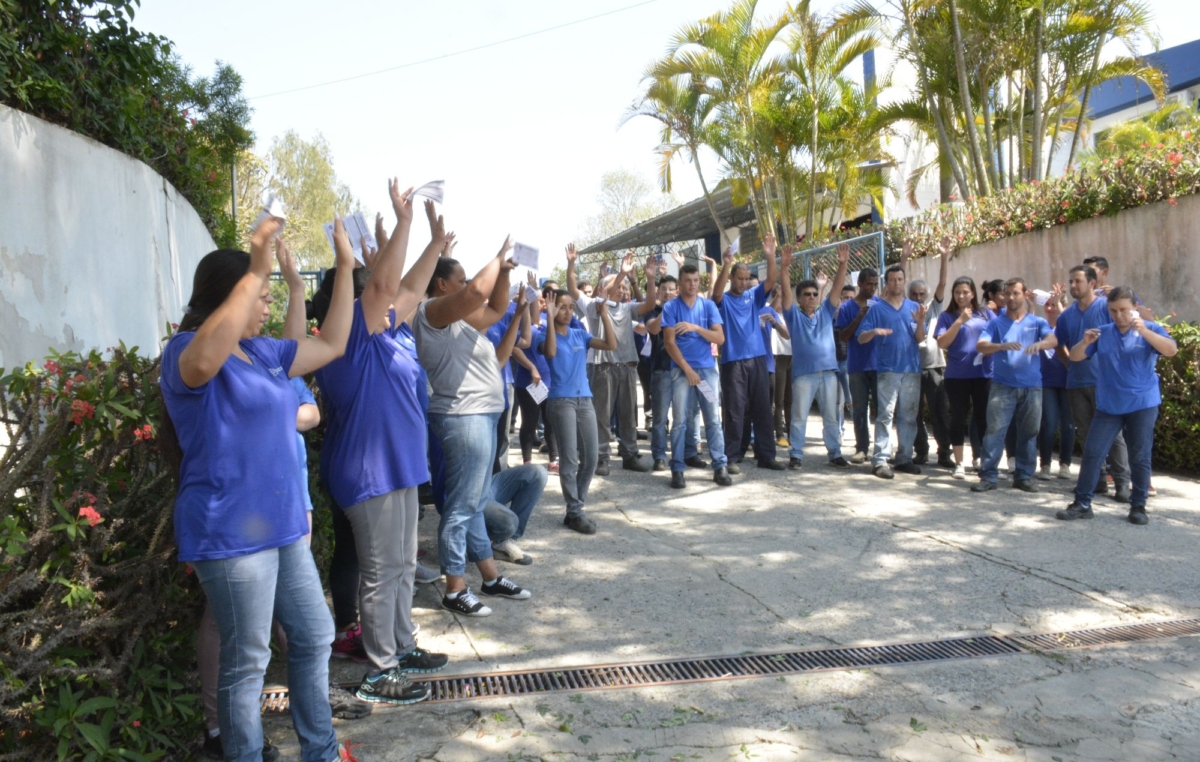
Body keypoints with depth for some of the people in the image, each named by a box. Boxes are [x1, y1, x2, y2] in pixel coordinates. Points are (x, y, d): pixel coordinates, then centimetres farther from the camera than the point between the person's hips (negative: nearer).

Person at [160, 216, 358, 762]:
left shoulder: (263, 352, 12)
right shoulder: (186, 349, -12)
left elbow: (332, 345, 20)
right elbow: (206, 360, -38)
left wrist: (346, 267, 16)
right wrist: (256, 272, -38)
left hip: (283, 526, 9)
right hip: (230, 534, -9)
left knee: (315, 638, 16)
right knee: (247, 662, 3)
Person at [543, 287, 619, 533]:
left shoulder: (580, 334, 10)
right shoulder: (548, 335, -2)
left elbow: (611, 345, 0)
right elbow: (550, 352, -25)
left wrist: (604, 312, -6)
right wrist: (550, 318, -24)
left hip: (585, 399, 6)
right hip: (561, 401, -5)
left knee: (592, 456, 6)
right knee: (570, 458, -6)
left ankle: (576, 507, 18)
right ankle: (575, 512, 2)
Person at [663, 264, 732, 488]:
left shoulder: (708, 305, 7)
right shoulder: (670, 307, 0)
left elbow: (720, 338, 0)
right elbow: (669, 342, -5)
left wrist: (696, 328, -14)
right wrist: (688, 369, -11)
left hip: (707, 369, 2)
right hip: (681, 370, -2)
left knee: (713, 419, 3)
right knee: (679, 421, -1)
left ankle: (720, 467, 8)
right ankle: (677, 470, 4)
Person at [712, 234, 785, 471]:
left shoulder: (754, 297, 11)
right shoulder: (724, 300, 1)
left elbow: (771, 281, -3)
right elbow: (716, 292, -22)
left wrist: (770, 256, -18)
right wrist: (725, 265, -36)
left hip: (758, 360, 4)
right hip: (733, 362, -4)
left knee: (762, 409, 7)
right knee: (735, 412, -1)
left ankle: (766, 455, 14)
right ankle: (732, 457, 4)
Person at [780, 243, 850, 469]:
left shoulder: (826, 312, 12)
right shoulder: (794, 315, 5)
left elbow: (837, 288, 3)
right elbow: (786, 291, -7)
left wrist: (843, 264, -8)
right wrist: (785, 267, -19)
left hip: (828, 372, 3)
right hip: (803, 374, -3)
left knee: (831, 417, 9)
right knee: (799, 417, 1)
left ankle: (835, 454, 17)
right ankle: (796, 455, 8)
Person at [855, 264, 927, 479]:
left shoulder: (914, 307, 11)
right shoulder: (877, 308, 2)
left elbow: (920, 339, 6)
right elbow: (860, 338, -2)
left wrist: (920, 322, -13)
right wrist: (874, 331, -23)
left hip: (912, 369, 4)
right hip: (888, 370, -4)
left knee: (909, 416, 8)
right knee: (885, 415, -8)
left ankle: (904, 458, 16)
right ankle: (880, 460, -8)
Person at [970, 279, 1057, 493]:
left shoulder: (1037, 322, 8)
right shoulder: (996, 322, 7)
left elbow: (1053, 340, -10)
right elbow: (981, 346, -9)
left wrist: (1039, 344, -33)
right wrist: (1002, 345, -29)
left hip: (1031, 386, 1)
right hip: (1002, 385, -1)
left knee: (1028, 432, 7)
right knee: (995, 430, -6)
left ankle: (1024, 476, 17)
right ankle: (988, 476, -2)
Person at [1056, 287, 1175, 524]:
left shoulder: (1150, 330, -1)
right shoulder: (1102, 332, 5)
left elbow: (1171, 350, -18)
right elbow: (1074, 357, 4)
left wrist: (1144, 331, -30)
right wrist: (1084, 342, -17)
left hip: (1143, 405, -2)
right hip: (1108, 406, 2)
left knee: (1140, 458, 4)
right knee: (1092, 454, -1)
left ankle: (1138, 506, 16)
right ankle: (1082, 504, 5)